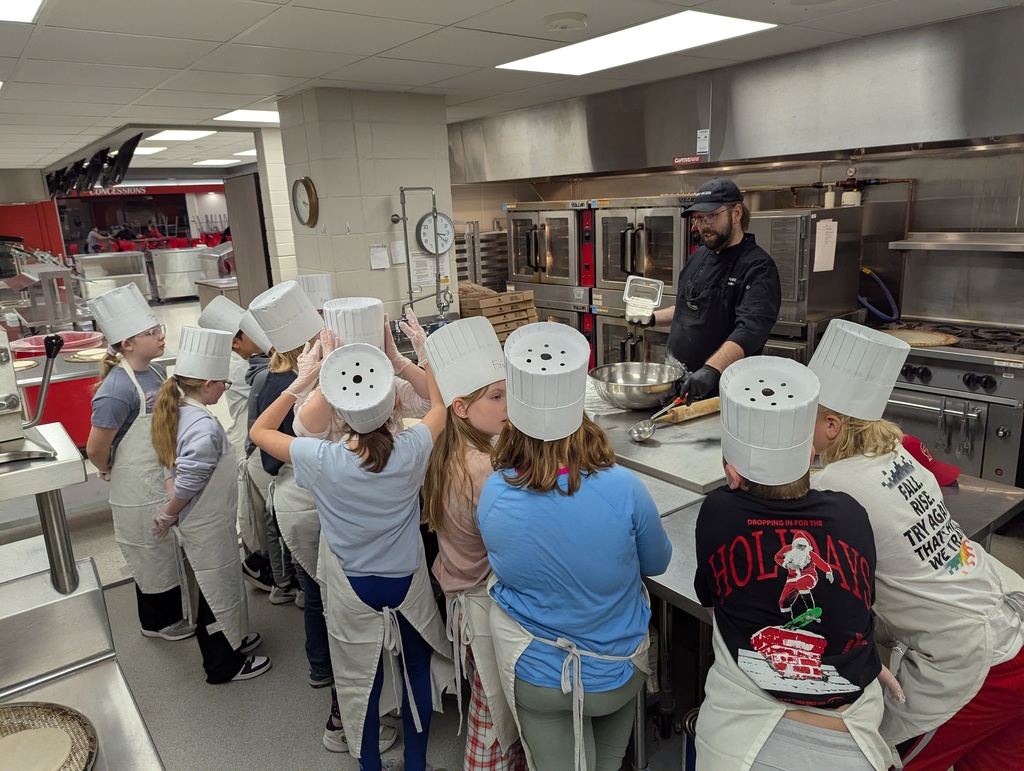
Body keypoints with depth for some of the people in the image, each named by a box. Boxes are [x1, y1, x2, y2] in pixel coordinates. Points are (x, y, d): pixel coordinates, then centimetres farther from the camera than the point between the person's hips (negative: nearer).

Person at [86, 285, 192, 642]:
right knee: (153, 556, 13)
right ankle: (159, 622, 34)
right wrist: (110, 472, -3)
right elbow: (96, 448, -22)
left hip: (167, 480, 7)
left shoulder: (154, 371, -2)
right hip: (140, 490, -7)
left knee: (169, 550, 23)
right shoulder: (118, 389, -27)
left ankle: (173, 609, 44)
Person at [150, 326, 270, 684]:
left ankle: (232, 639, 46)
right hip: (207, 528, -9)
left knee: (222, 585, 26)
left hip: (204, 522, 9)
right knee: (219, 591, 10)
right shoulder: (205, 427, -31)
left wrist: (171, 512, 2)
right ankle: (224, 665, 29)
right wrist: (168, 514, -14)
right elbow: (187, 483, -31)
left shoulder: (178, 412, -1)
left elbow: (175, 470, 5)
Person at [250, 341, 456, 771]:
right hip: (407, 585, 1)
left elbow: (259, 431, -7)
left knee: (360, 681, 19)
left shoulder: (322, 461, -24)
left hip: (354, 592, -1)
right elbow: (440, 405, -1)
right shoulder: (411, 451, -23)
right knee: (417, 669, 22)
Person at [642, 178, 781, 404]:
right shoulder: (698, 257, 8)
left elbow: (750, 329, -31)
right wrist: (652, 318, 11)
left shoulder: (758, 268, -16)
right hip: (675, 377, 7)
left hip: (718, 390, -7)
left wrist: (711, 370, -44)